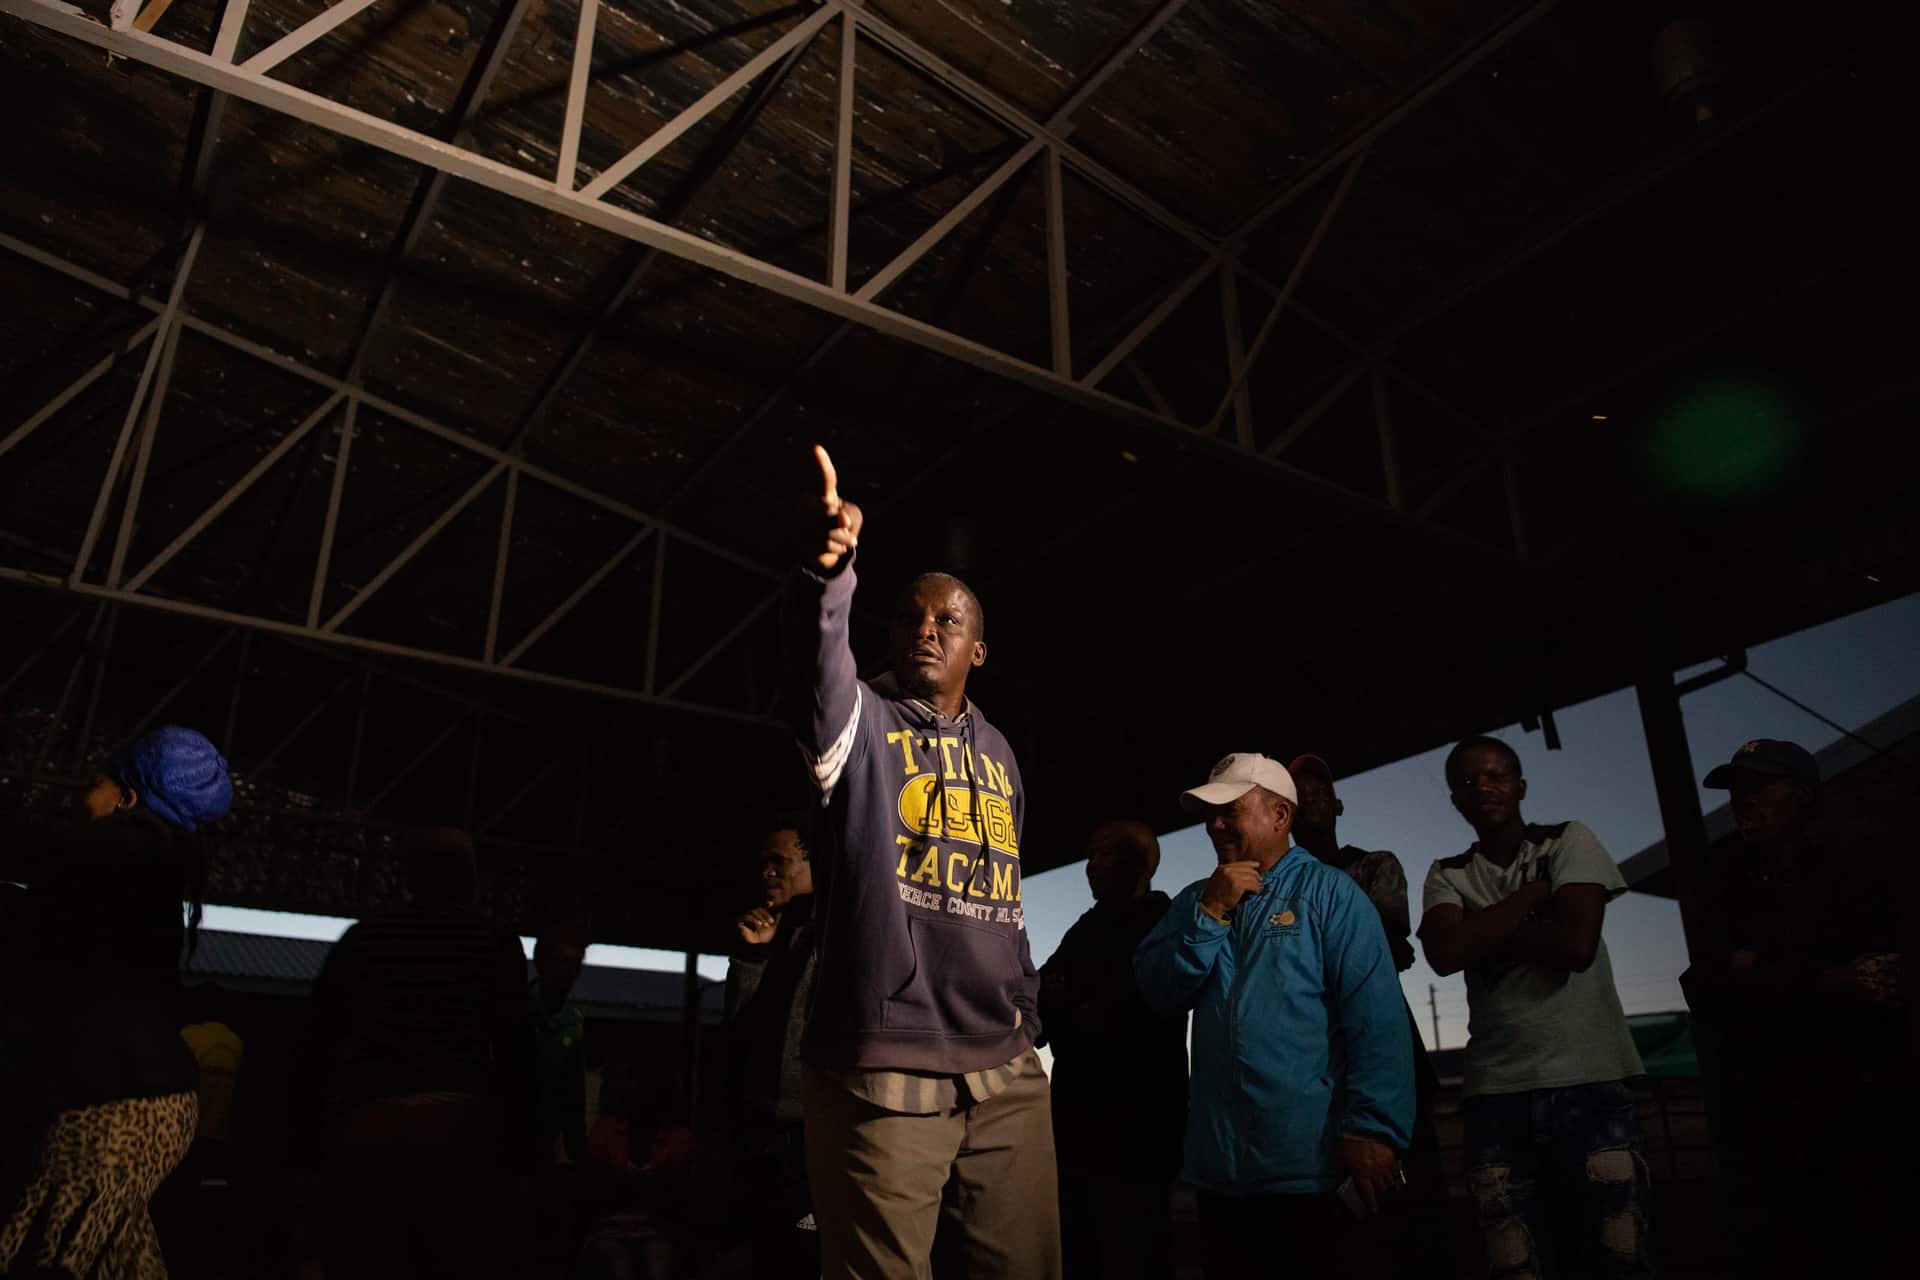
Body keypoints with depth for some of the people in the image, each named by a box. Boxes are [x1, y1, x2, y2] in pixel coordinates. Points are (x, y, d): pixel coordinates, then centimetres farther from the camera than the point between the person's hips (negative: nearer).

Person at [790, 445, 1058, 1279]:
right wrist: (830, 576, -44)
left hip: (1007, 1074, 5)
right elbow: (822, 673, -24)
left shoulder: (997, 755, 17)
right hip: (884, 1069, -5)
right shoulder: (863, 720, 1)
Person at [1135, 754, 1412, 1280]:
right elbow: (1157, 991, -1)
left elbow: (1376, 1018, -12)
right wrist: (1211, 914, -11)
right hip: (1219, 1164, 5)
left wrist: (1373, 1130, -20)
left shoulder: (1329, 892, -4)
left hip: (1311, 1167, -5)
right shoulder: (1195, 901, 11)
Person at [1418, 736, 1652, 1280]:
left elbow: (1575, 945, -12)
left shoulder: (1569, 842, 2)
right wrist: (1531, 895, -8)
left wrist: (1482, 931, -7)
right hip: (1495, 1092, 2)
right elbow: (1445, 954, -12)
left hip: (1589, 1080, -2)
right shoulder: (1447, 876, 8)